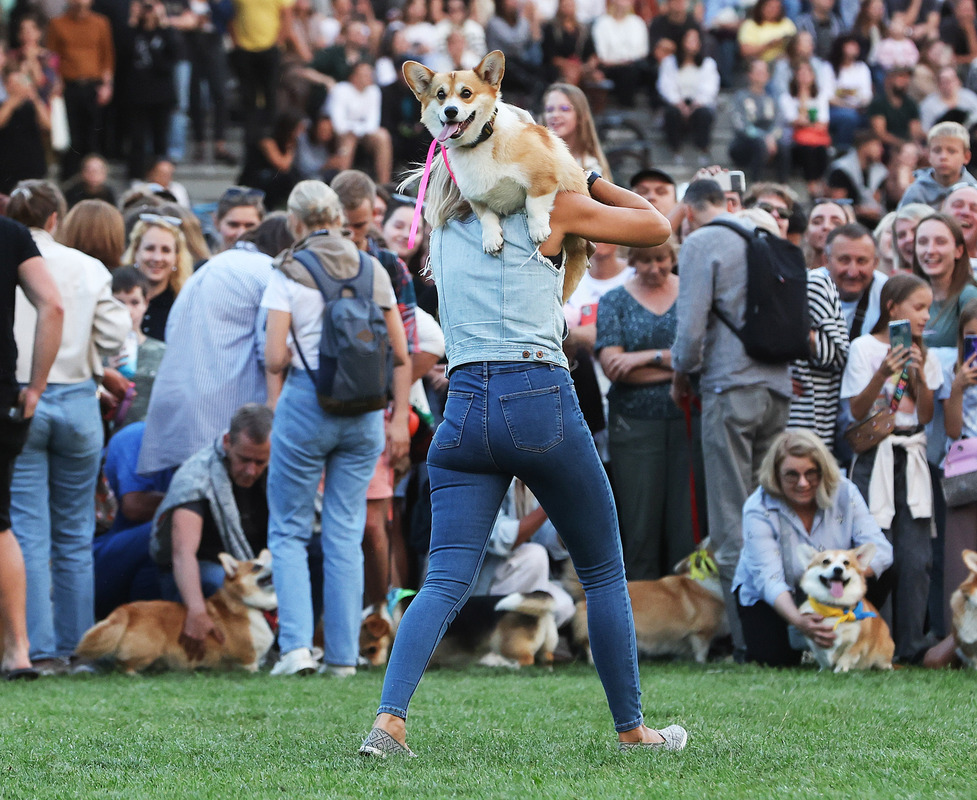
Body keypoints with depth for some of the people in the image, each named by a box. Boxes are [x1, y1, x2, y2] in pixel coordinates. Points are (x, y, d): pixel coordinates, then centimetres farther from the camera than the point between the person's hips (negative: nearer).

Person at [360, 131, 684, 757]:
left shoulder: (445, 228, 17)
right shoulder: (550, 210, 3)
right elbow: (656, 227, 13)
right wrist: (588, 181, 22)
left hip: (465, 408, 4)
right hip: (539, 400, -4)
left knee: (446, 581, -3)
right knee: (605, 573, 12)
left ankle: (389, 718, -23)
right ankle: (631, 729, 18)